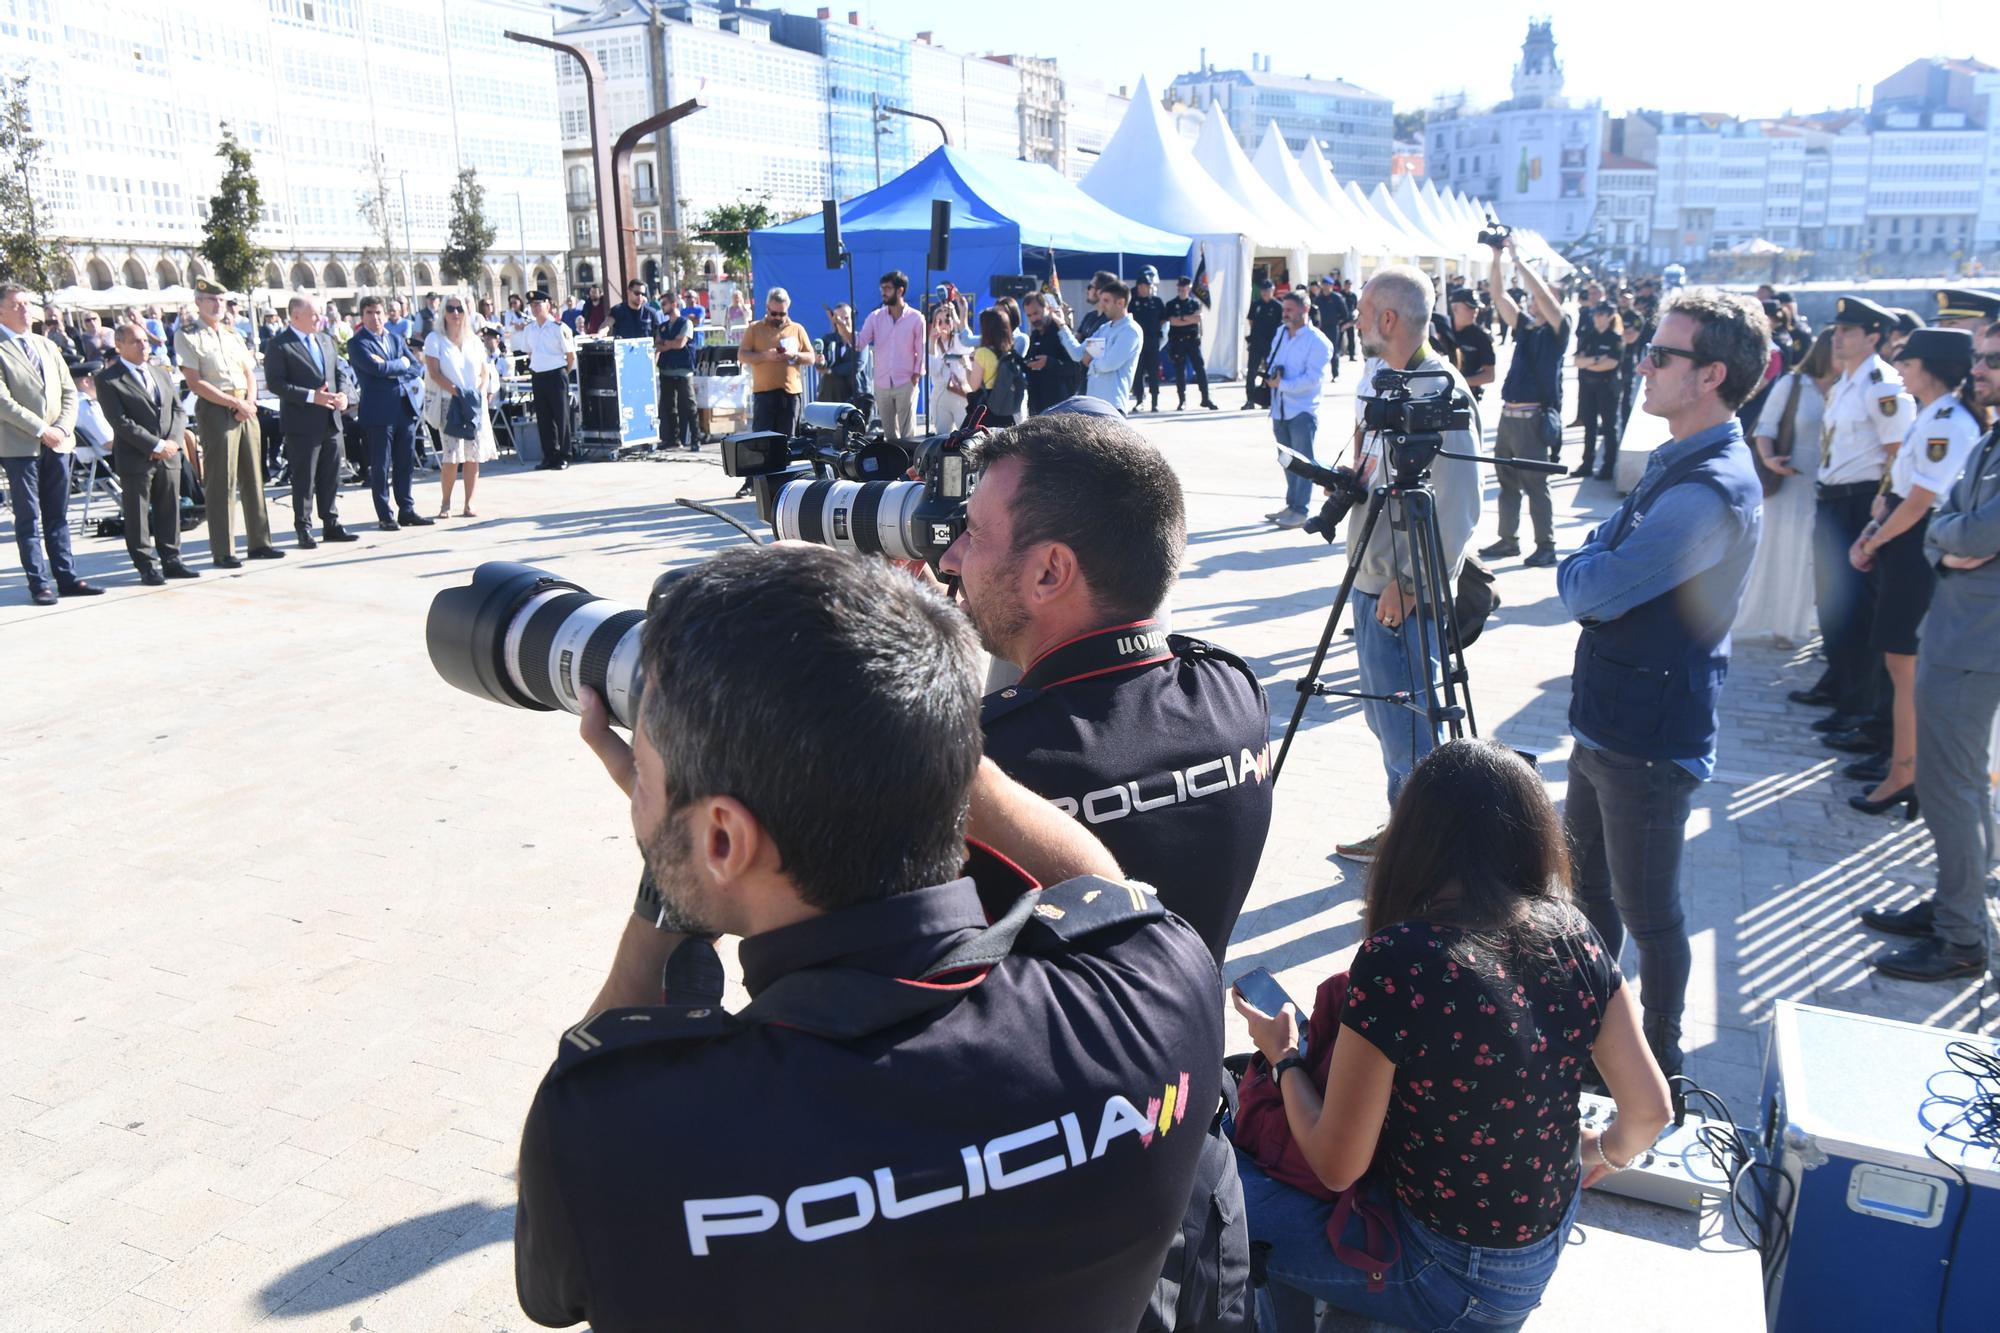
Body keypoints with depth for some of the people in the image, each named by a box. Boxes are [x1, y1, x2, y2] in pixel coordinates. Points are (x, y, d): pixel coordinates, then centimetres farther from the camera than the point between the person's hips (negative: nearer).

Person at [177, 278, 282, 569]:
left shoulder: (232, 334, 16)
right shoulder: (187, 336, -3)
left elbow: (249, 373, 15)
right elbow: (195, 383, -11)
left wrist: (250, 402, -4)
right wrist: (235, 404, -14)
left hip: (246, 409, 6)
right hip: (215, 411, -6)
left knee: (253, 477, 9)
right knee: (221, 482, -4)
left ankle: (259, 542, 16)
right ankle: (222, 552, 1)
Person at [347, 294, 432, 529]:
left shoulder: (396, 339, 17)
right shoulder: (357, 343, -2)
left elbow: (418, 367, 9)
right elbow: (377, 368, -17)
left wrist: (392, 369, -6)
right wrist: (401, 364, -3)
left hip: (406, 407, 6)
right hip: (379, 411, -5)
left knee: (406, 463, 9)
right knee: (380, 466, 0)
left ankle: (407, 510, 18)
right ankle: (385, 516, 6)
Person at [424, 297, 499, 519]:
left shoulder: (473, 340, 12)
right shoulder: (435, 339, 3)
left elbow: (485, 372, 11)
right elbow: (434, 372, -6)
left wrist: (480, 393, -7)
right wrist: (457, 392, -16)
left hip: (476, 405, 3)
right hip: (449, 403, -3)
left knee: (473, 456, -2)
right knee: (451, 456, -12)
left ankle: (469, 504, 3)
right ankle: (446, 503, 2)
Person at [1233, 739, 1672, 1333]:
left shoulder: (1397, 962, -29)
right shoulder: (1573, 935, -12)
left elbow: (1336, 1167, -19)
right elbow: (1651, 1109, -1)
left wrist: (1283, 1058, -2)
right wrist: (1608, 1150, 21)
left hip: (1452, 1278, -6)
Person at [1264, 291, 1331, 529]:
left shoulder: (1317, 341, -9)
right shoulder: (1281, 332, 12)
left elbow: (1313, 378, -16)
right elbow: (1272, 359, 24)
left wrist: (1282, 384, -18)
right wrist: (1267, 369, 1)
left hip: (1302, 410, -7)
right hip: (1280, 409, 7)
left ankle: (1300, 511, 1)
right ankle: (1291, 505, 23)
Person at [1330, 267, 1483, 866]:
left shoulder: (1441, 394, -16)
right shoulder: (1380, 378, 12)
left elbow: (1458, 511, -21)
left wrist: (1407, 585, -20)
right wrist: (1351, 477, 5)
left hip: (1406, 594, -9)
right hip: (1371, 581, 10)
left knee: (1406, 729, -3)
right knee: (1384, 718, 18)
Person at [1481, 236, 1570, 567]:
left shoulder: (1557, 330, -2)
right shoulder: (1524, 326, 16)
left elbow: (1543, 294, -16)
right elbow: (1499, 296, 12)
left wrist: (1517, 259, -14)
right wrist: (1498, 259, 3)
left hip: (1534, 418, -7)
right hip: (1508, 415, 7)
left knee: (1535, 484, -4)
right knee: (1507, 482, 12)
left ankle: (1546, 546, 3)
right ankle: (1507, 539, 20)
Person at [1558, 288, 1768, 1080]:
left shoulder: (1712, 489, -24)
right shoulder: (1675, 462, 9)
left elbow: (1595, 591, -24)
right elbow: (1593, 560, 15)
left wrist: (1579, 574, -5)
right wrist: (1592, 573, -4)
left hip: (1650, 739, -10)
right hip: (1607, 719, 10)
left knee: (1646, 911, 6)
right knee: (1584, 885, 24)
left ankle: (1657, 1064, 25)